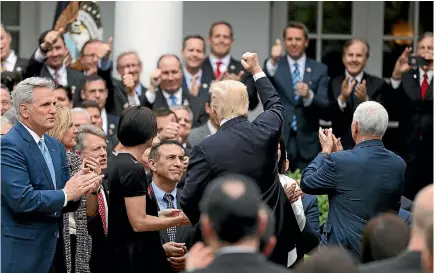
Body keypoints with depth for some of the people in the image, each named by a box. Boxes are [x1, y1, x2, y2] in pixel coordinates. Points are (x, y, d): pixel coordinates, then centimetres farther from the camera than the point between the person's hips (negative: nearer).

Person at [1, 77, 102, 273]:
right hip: (21, 252, -8)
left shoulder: (56, 146, 13)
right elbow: (21, 199, -22)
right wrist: (66, 193, -13)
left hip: (52, 250, 8)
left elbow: (65, 205, 14)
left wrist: (79, 187, -8)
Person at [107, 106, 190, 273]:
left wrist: (159, 215, 16)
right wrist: (178, 220, -11)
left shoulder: (114, 163, 10)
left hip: (120, 254, 9)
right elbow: (139, 223, -20)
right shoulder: (133, 169, -18)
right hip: (137, 258, -9)